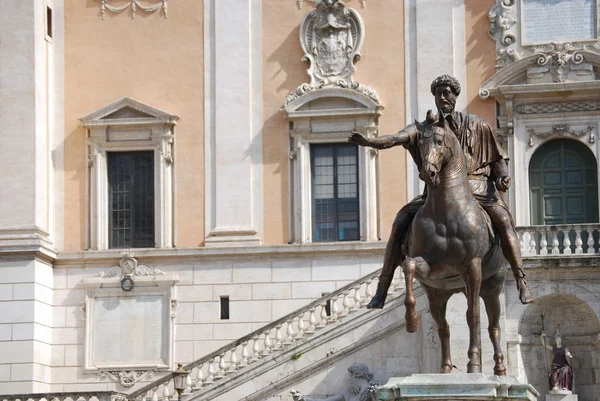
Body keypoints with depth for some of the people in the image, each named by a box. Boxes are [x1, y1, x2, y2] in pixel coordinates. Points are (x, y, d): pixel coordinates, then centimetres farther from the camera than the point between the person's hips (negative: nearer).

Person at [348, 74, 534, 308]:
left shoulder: (476, 125, 7)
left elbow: (498, 158, 11)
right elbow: (397, 138, -13)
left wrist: (503, 177, -10)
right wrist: (368, 142, -31)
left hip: (475, 187, -1)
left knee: (503, 218, -27)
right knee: (401, 221, -17)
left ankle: (522, 284, -26)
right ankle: (381, 291, -15)